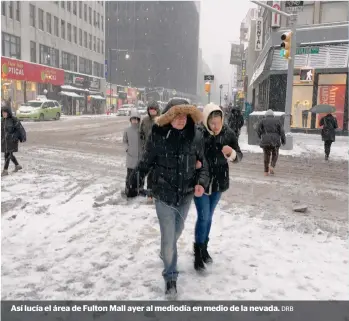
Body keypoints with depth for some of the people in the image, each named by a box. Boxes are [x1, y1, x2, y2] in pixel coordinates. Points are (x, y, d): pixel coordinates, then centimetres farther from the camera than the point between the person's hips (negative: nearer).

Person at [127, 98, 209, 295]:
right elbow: (146, 162, -3)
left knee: (177, 230, 23)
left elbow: (203, 164, 1)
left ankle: (167, 250, 57)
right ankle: (170, 277, 21)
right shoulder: (158, 136, -13)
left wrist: (201, 183, -16)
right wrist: (133, 181, -2)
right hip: (164, 194, -3)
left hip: (186, 194, 3)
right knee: (168, 236, 0)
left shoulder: (195, 136, -8)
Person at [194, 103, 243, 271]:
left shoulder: (228, 133, -8)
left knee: (209, 217, 17)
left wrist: (232, 153, -24)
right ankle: (198, 252, 14)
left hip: (218, 182, 4)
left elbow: (239, 156, -3)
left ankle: (204, 247, 34)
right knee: (203, 217, -3)